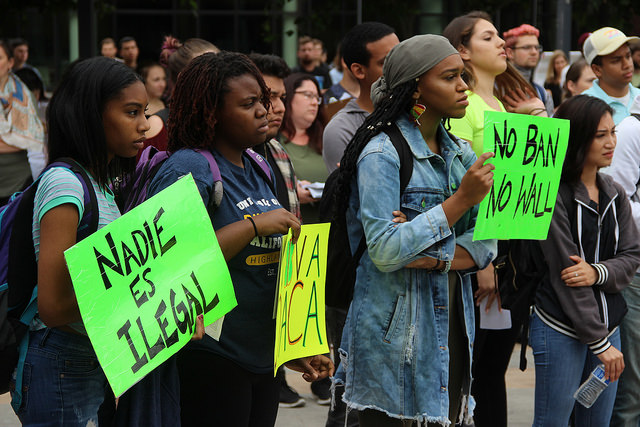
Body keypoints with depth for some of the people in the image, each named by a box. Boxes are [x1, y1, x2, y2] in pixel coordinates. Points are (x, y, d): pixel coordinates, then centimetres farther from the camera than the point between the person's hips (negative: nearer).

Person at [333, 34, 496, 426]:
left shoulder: (460, 154, 11)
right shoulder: (382, 154, -11)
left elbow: (485, 244, 5)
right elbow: (384, 251, -21)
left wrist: (438, 259, -16)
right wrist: (461, 200, -21)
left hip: (451, 329, 7)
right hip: (397, 336, -6)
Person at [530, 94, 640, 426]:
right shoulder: (553, 195, -12)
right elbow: (564, 275, -14)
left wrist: (598, 272, -17)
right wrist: (600, 343, -14)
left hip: (608, 322, 7)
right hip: (561, 328, -6)